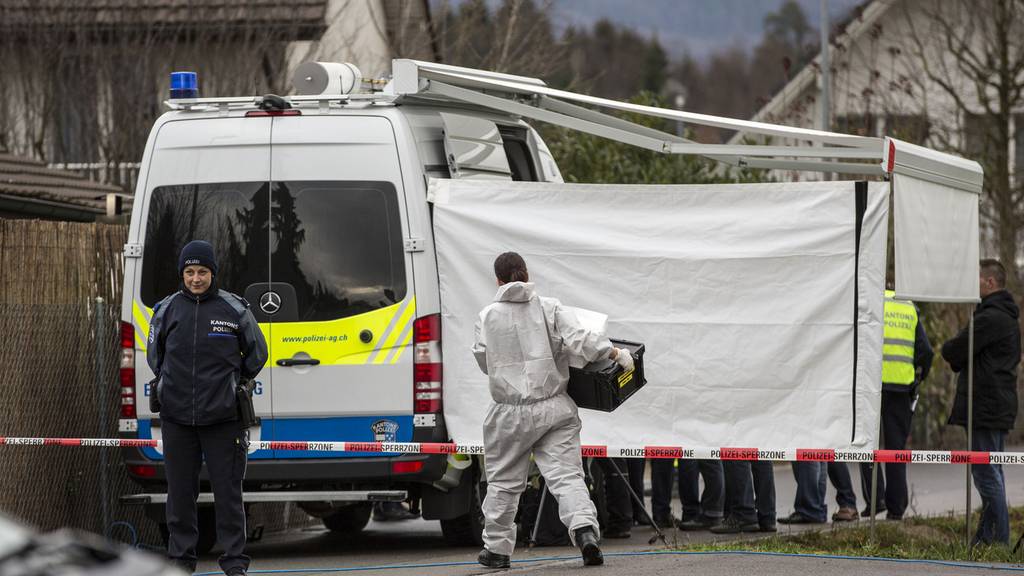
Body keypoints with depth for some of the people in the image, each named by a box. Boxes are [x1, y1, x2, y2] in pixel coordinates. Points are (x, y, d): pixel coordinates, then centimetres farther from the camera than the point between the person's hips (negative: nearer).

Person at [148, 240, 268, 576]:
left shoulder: (235, 310, -1)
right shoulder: (167, 310, 5)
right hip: (177, 417, 2)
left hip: (222, 418, -2)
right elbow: (154, 355, 21)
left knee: (228, 491, -2)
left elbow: (256, 353, 13)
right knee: (180, 490, 6)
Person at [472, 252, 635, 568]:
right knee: (566, 474, -3)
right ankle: (584, 528, -26)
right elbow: (578, 340, -13)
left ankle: (496, 548, 22)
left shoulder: (487, 317, 0)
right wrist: (615, 352, -3)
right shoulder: (550, 308, -2)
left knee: (503, 481, 14)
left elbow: (484, 361, 8)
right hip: (553, 408, 0)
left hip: (510, 411, 0)